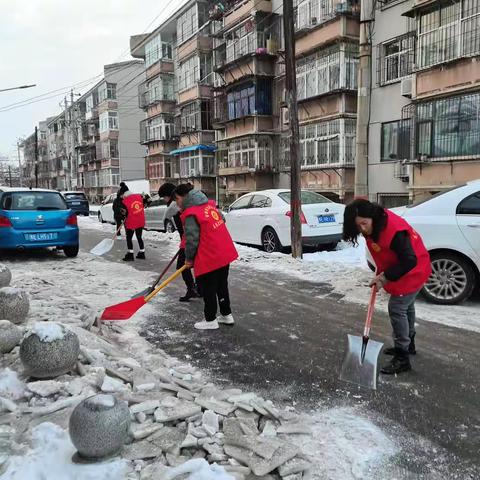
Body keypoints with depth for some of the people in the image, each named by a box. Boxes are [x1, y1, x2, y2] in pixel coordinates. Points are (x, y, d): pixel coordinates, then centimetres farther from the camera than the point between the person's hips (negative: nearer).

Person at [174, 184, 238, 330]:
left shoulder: (190, 214, -16)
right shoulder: (209, 204, 8)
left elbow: (192, 239, -17)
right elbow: (222, 219, 18)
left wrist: (189, 258, -1)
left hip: (208, 258, -8)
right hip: (225, 253, 8)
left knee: (208, 290, 6)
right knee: (222, 285, 20)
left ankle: (210, 320, 17)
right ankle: (226, 315, 31)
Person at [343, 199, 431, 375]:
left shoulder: (394, 230, -36)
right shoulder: (375, 226, -8)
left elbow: (409, 261, -34)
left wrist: (384, 277, -28)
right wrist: (380, 272, -2)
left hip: (413, 271, -10)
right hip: (404, 269, 10)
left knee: (396, 308, -12)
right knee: (406, 306, 23)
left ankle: (402, 358, -3)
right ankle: (408, 344, 43)